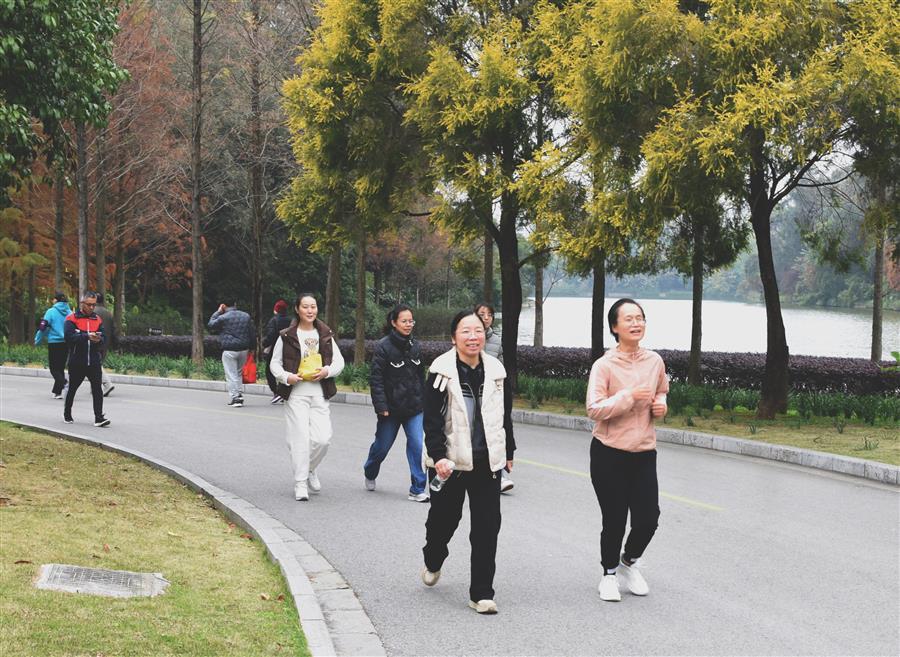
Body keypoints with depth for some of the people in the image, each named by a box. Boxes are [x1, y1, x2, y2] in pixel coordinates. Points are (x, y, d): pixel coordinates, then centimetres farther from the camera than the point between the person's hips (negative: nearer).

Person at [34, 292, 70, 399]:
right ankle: (57, 391, 18)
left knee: (54, 369, 1)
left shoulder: (51, 312, -8)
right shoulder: (69, 312, 4)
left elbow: (43, 327, -10)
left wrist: (37, 341, 2)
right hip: (66, 343, 4)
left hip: (54, 343, -4)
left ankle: (64, 383, -25)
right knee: (61, 367, 14)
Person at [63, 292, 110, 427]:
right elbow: (69, 337, -19)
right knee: (72, 388, 12)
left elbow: (103, 338, 5)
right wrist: (87, 336, -29)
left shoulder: (97, 319, 10)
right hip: (77, 362, -3)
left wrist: (99, 340, -19)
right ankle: (67, 414, 31)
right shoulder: (72, 318, -4)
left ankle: (99, 418, -9)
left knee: (97, 389, -7)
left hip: (94, 362, 3)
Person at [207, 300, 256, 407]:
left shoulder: (223, 317, -9)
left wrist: (218, 312, 9)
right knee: (238, 373, 19)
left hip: (229, 351, -5)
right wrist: (252, 348, 17)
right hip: (244, 350, 5)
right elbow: (253, 333, 10)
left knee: (231, 375, -1)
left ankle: (235, 398, -6)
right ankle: (240, 394, 15)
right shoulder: (246, 316, 7)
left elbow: (210, 325, 5)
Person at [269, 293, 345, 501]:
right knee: (300, 438, -6)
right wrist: (286, 377, -13)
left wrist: (327, 371, -8)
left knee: (322, 438, -6)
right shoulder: (287, 336, 2)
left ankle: (310, 469, 23)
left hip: (320, 394, 2)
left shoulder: (325, 335, 10)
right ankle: (300, 483, 4)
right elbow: (275, 363, 6)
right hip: (296, 394, -2)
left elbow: (339, 361, 12)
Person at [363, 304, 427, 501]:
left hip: (414, 407, 3)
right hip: (391, 407, -3)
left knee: (417, 445, -10)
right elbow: (376, 378, -12)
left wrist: (423, 401, 14)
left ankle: (418, 489, -4)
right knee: (382, 445, 13)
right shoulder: (384, 346, -11)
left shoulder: (415, 346, 5)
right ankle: (370, 474, 43)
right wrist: (381, 406, -17)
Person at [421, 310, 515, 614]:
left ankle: (481, 594, 4)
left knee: (487, 527, -3)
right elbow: (432, 420, -11)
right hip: (451, 462, -3)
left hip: (487, 461, 3)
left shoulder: (495, 370, 6)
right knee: (444, 518, 14)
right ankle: (433, 562, 46)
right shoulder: (442, 372, -8)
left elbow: (505, 415, 17)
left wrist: (509, 450, 23)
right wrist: (438, 456, -21)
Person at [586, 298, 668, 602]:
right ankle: (609, 574, 27)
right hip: (609, 453, -4)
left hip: (644, 452, 4)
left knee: (648, 517, 2)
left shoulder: (654, 361, 3)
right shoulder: (604, 365, -12)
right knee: (614, 520, 3)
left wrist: (661, 404, 1)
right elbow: (594, 409, -18)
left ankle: (629, 562, 32)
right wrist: (629, 396, -24)